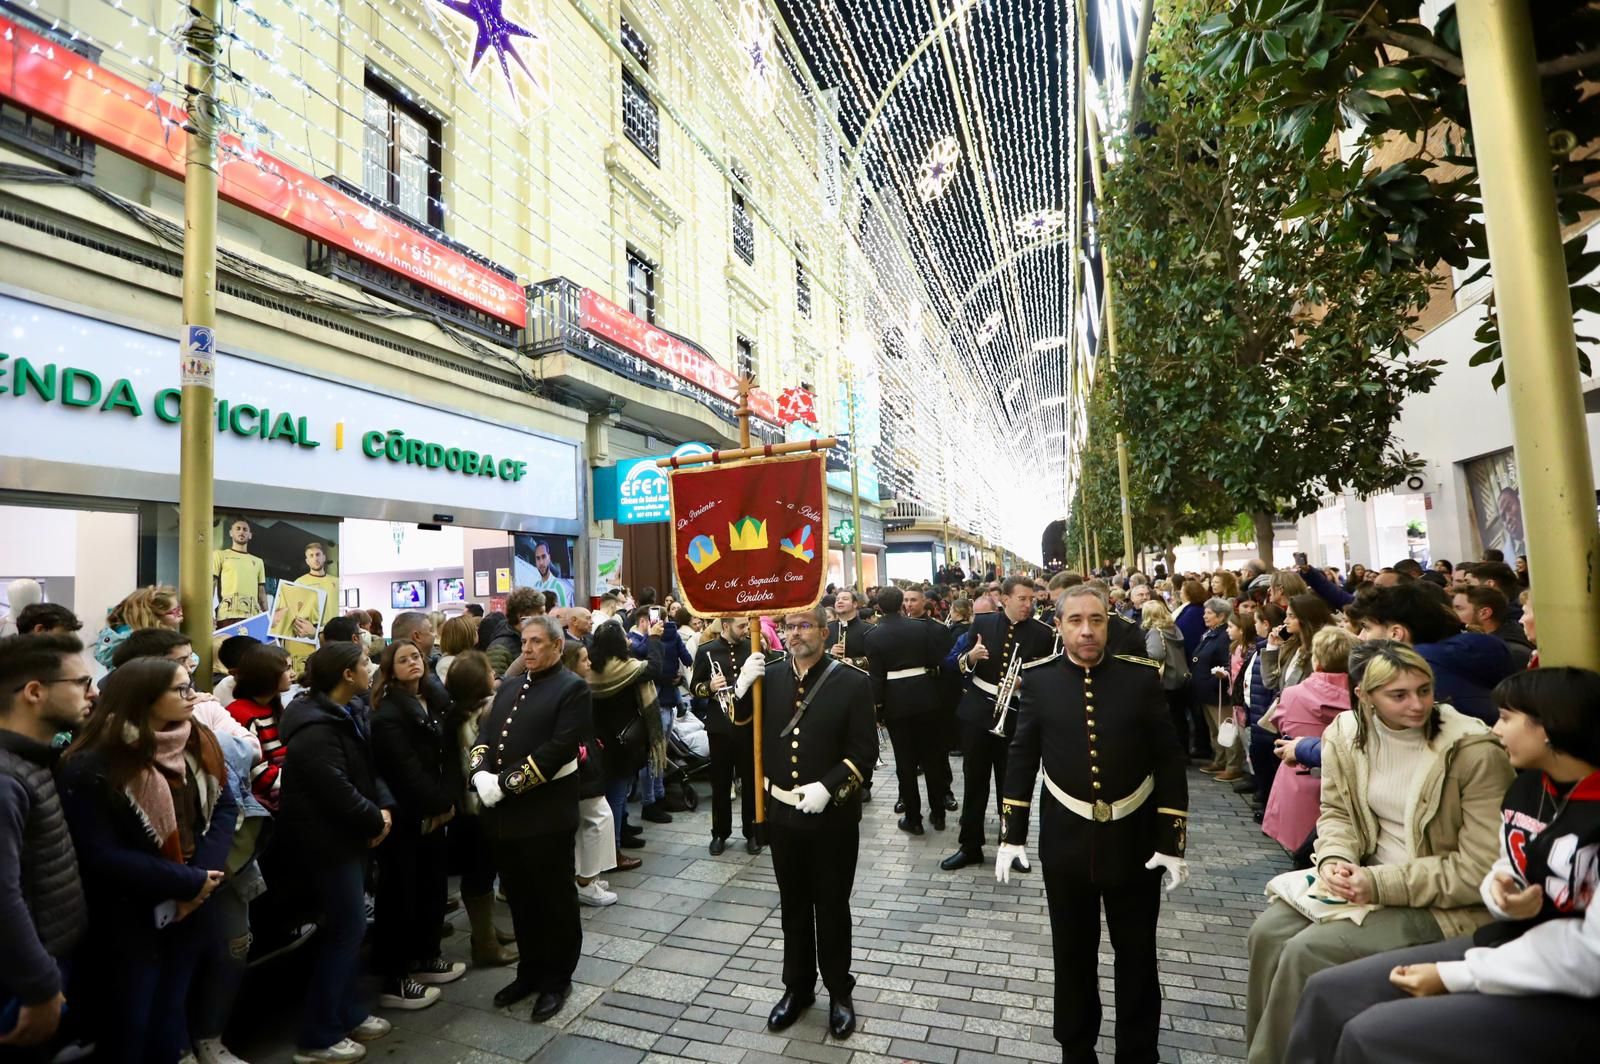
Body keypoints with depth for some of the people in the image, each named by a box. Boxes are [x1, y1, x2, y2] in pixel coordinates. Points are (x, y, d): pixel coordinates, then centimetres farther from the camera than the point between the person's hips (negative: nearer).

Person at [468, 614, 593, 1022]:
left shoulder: (572, 688, -8)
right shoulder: (508, 688, 16)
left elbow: (558, 749, -18)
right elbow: (484, 735, 9)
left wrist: (507, 783, -20)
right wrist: (481, 773, -11)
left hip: (546, 813, -7)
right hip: (503, 813, 7)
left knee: (555, 900, 8)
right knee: (520, 899, 19)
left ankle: (556, 980, 24)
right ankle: (530, 971, 36)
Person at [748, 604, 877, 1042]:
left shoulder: (853, 682, -11)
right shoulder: (769, 677, 1)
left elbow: (865, 752, -12)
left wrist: (828, 786, -25)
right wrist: (743, 687, -14)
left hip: (833, 816, -3)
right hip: (782, 813, 3)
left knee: (832, 907, 14)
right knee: (793, 907, 19)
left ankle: (839, 992, 35)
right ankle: (797, 986, 38)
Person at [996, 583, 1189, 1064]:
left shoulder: (1142, 676, -8)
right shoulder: (1039, 679, -6)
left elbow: (1169, 763, -3)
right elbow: (1022, 759, 0)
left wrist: (1172, 842, -6)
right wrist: (1012, 835, -2)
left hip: (1134, 840, 0)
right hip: (1066, 841, 0)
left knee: (1137, 954, 17)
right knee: (1072, 955, 16)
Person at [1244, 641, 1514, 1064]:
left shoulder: (1475, 752, -19)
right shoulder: (1345, 733, -4)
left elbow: (1479, 870, -17)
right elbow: (1335, 811, 7)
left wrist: (1380, 884, -22)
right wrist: (1335, 859, -15)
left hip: (1446, 904, -5)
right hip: (1369, 874, 6)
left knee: (1306, 952, -21)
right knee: (1267, 933, -13)